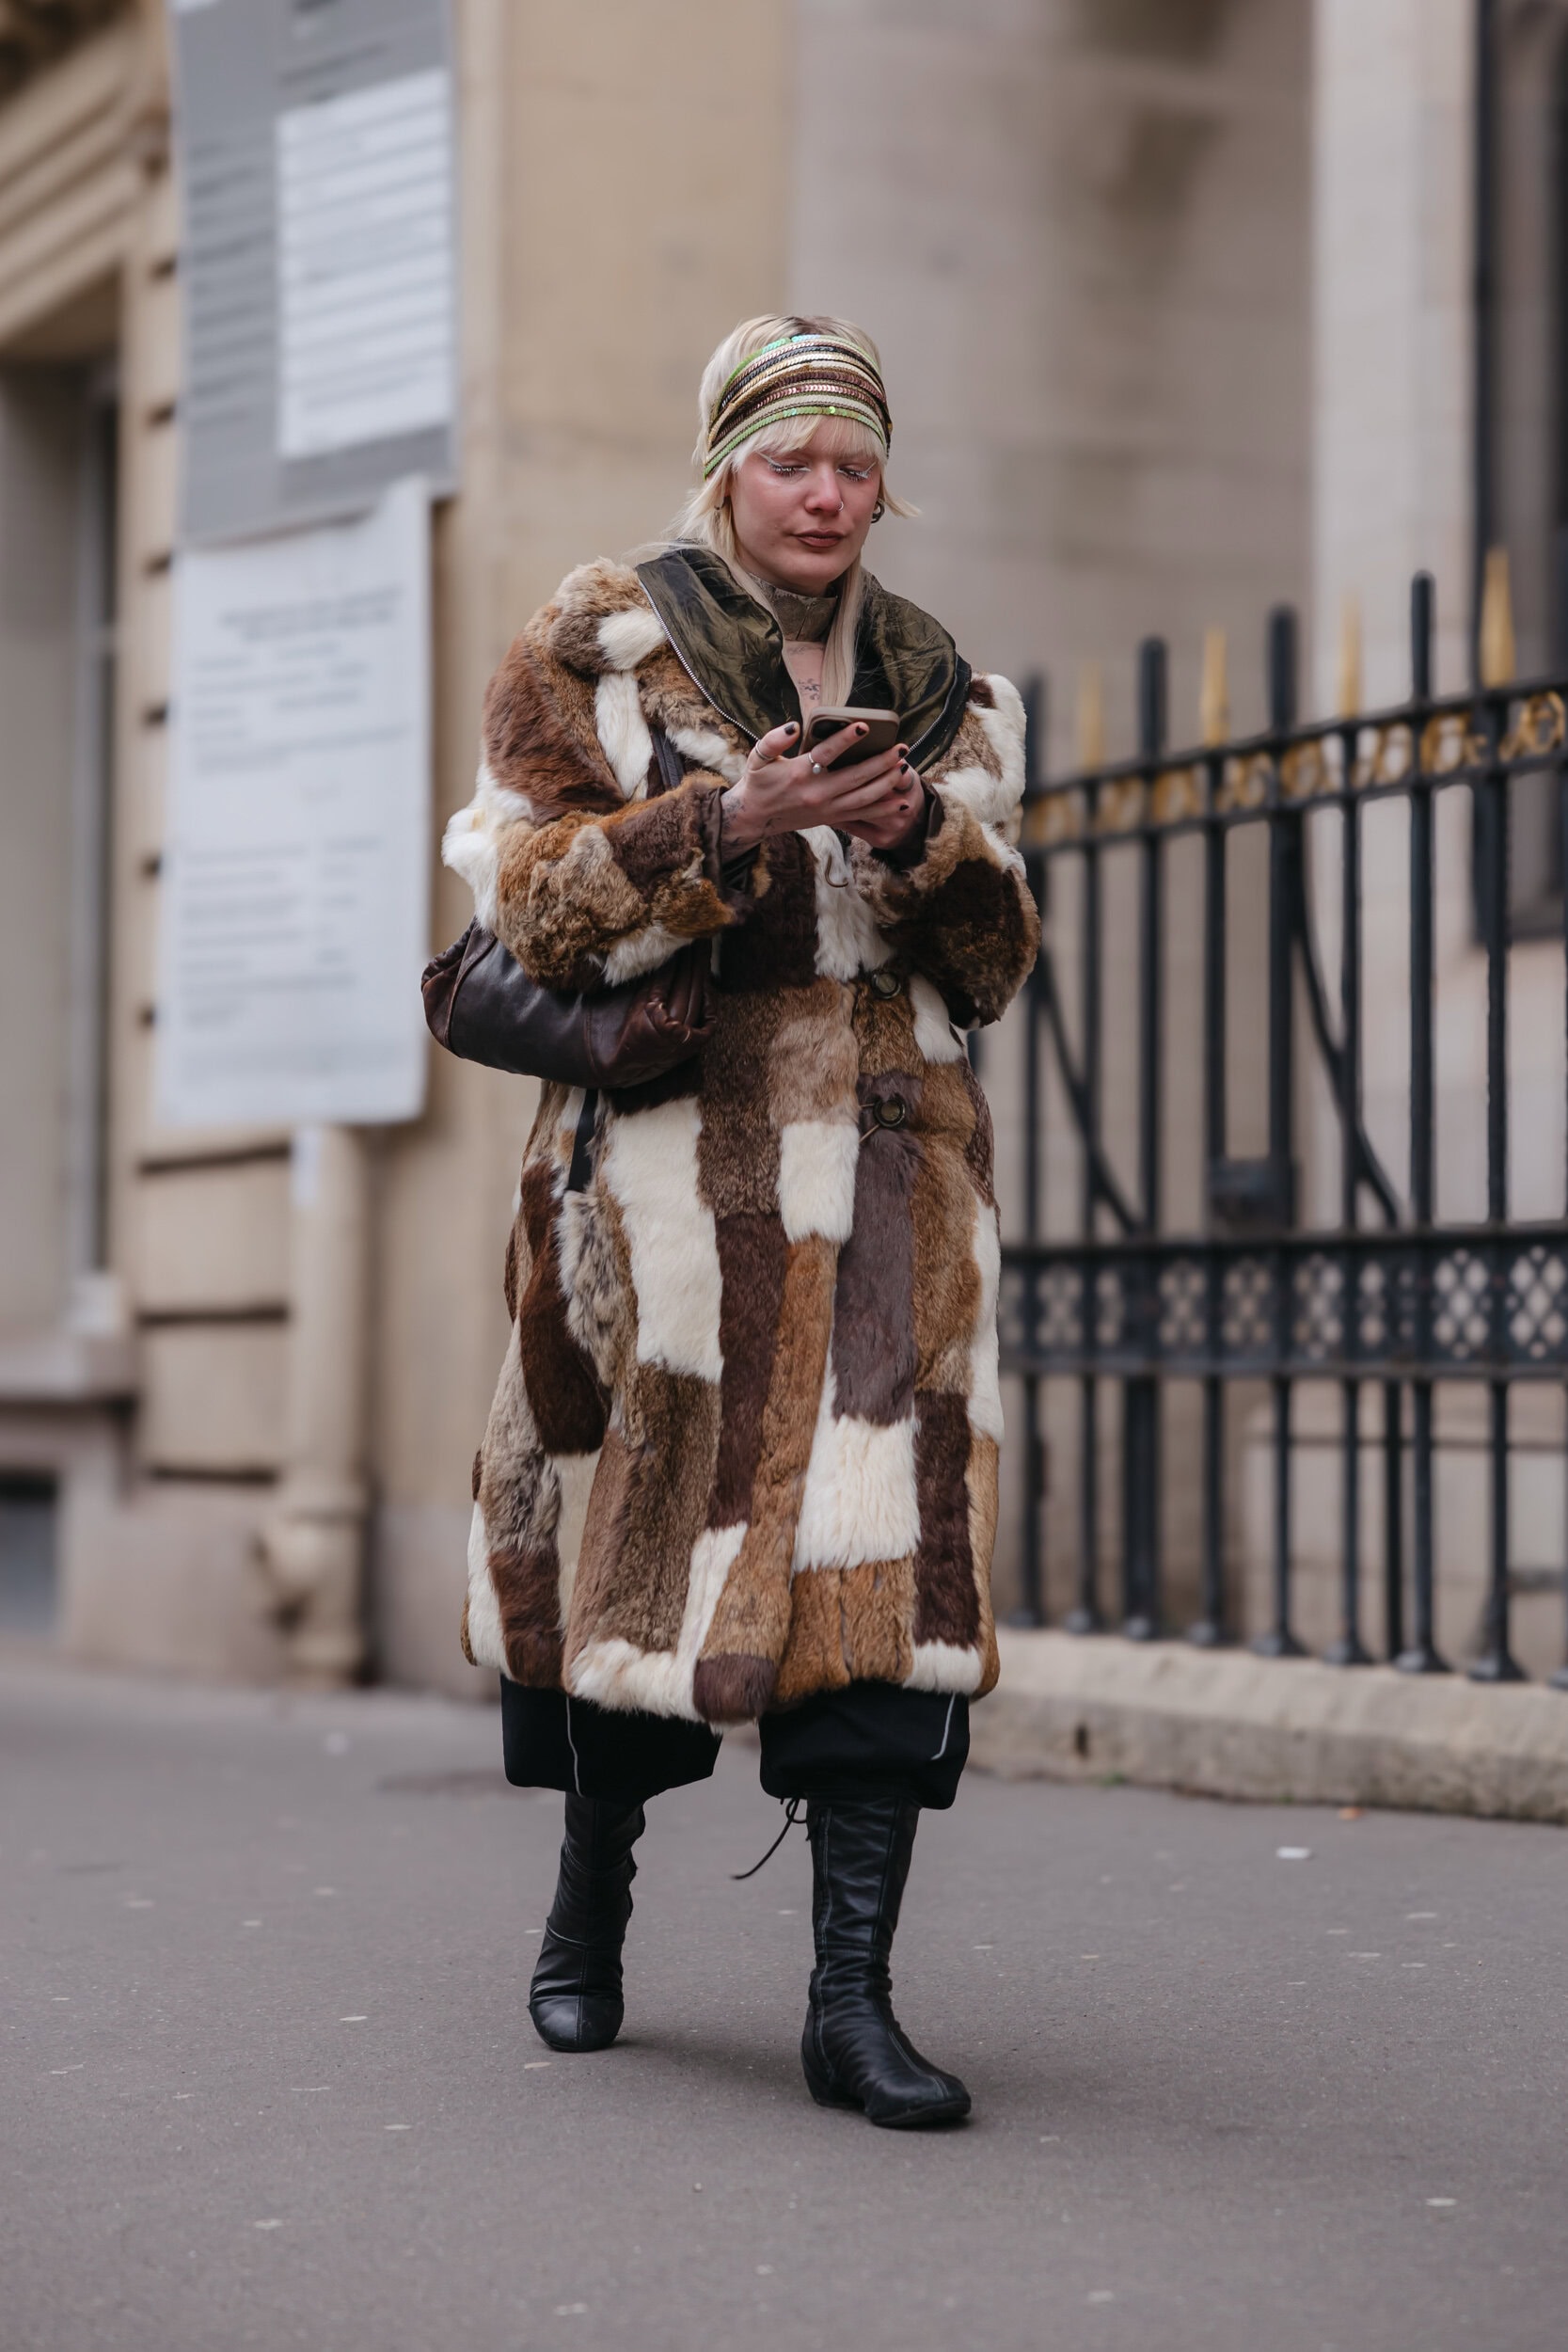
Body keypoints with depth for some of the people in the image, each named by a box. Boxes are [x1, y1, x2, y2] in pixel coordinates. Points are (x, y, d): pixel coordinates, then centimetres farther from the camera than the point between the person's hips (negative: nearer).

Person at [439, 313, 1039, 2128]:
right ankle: (592, 1904, 28)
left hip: (889, 1150, 3)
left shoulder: (935, 689, 17)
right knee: (644, 1514, 3)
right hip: (671, 1146, -2)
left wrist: (924, 838, -5)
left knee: (894, 1542, -10)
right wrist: (729, 823, -16)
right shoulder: (596, 651, 6)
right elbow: (538, 905, -4)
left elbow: (996, 964, 14)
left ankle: (852, 1997, -9)